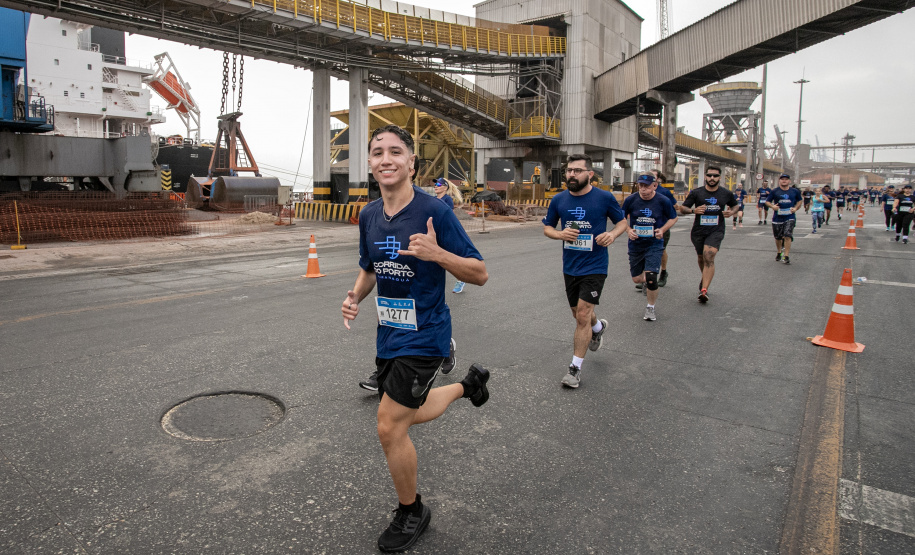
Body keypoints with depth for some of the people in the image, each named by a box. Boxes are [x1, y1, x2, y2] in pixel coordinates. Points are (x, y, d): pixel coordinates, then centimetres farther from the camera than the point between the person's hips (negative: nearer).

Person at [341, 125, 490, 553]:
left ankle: (411, 513, 23)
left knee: (390, 428, -5)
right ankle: (468, 383, 49)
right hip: (388, 334, 7)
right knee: (408, 416, 23)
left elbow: (480, 274, -15)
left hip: (424, 336, -7)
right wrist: (355, 296, -3)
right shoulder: (369, 215, 2)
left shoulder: (434, 211, -18)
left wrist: (437, 253, -32)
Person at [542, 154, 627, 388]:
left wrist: (613, 234, -17)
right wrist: (560, 234, -13)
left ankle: (576, 367, 4)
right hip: (570, 267, 5)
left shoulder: (605, 198, -8)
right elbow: (547, 227, 9)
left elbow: (622, 221, 5)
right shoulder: (559, 200, -1)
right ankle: (599, 327, 55)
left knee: (582, 315, -10)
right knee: (579, 313, 19)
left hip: (594, 266, -4)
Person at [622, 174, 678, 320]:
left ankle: (650, 308, 9)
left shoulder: (663, 201, -8)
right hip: (635, 243, 2)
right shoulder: (631, 200, -7)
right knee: (636, 278, 9)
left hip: (654, 244, -2)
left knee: (651, 277, -13)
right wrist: (628, 230, -11)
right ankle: (646, 282, 48)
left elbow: (673, 218, 7)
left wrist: (662, 229, -10)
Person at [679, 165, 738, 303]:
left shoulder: (726, 194, 4)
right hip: (698, 231, 2)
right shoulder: (696, 193, -1)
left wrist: (731, 212, -2)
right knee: (701, 257, 17)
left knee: (709, 257, -20)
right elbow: (682, 208, 0)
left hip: (716, 231, -2)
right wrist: (693, 210, -20)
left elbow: (735, 205, 22)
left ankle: (704, 290, -27)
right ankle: (705, 277, 49)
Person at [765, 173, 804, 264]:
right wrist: (772, 206, -14)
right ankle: (779, 253, 35)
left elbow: (799, 200, 20)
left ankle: (786, 256, -9)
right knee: (778, 237, 12)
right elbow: (767, 201, 6)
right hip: (777, 217, 1)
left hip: (790, 217, -1)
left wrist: (796, 208, 3)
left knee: (787, 236, -12)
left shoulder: (794, 191, 4)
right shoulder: (775, 191, 0)